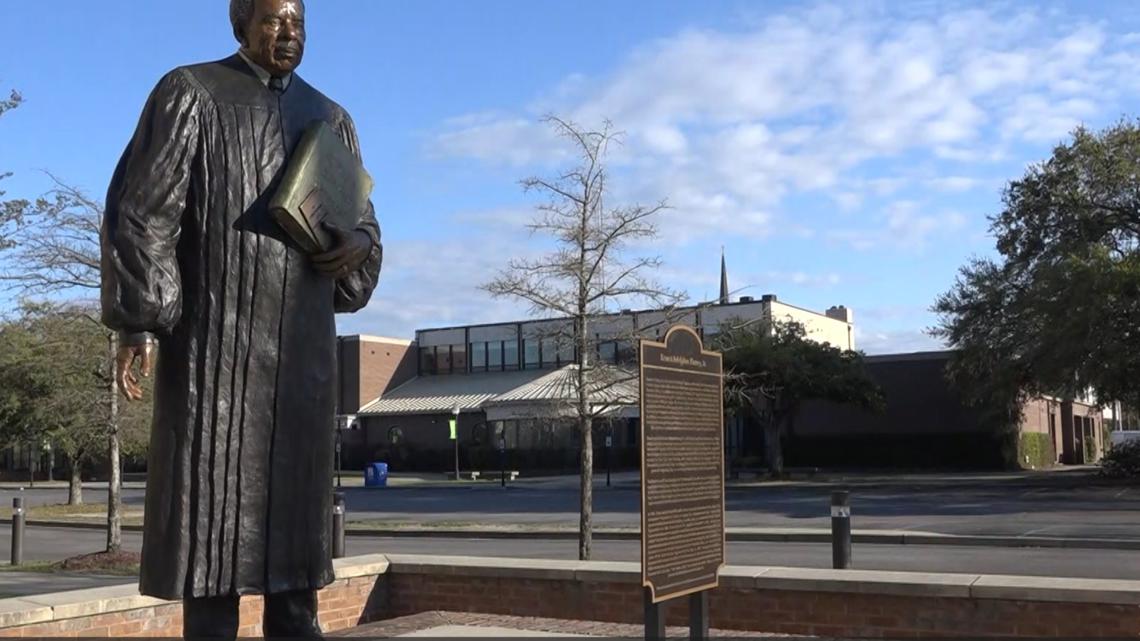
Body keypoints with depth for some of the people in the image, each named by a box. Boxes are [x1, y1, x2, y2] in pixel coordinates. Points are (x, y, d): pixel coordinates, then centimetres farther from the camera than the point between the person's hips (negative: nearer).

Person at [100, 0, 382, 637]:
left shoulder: (330, 118, 17)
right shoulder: (191, 92, 2)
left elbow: (359, 217, 20)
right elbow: (144, 208, -4)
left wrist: (358, 243, -6)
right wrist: (138, 322, -13)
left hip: (302, 335, 5)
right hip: (217, 324, -4)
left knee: (296, 495, 4)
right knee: (214, 490, -6)